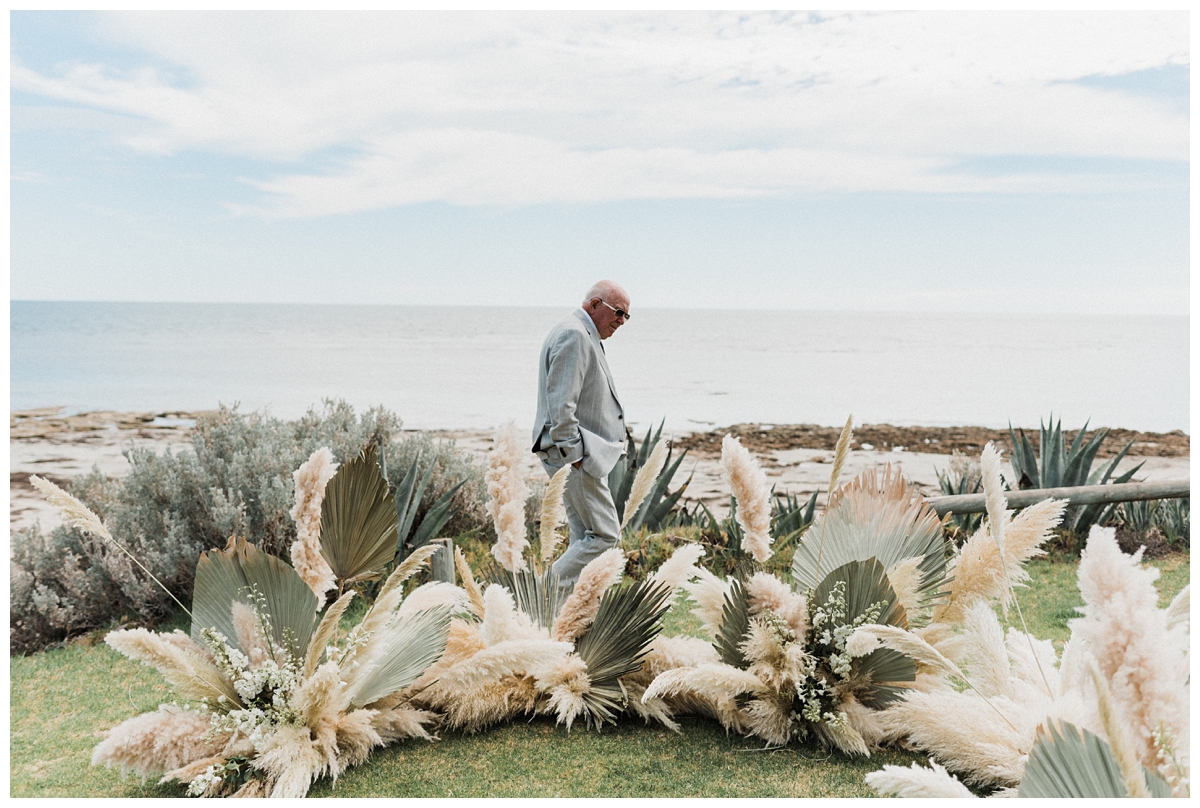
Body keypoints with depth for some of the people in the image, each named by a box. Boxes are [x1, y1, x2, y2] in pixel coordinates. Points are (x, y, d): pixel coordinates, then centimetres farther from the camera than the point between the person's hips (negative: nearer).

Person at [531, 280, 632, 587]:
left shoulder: (585, 336, 21)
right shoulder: (574, 335, -14)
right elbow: (560, 401, -21)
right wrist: (574, 453, -22)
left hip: (583, 453, 11)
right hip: (574, 454, -11)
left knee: (586, 537, 12)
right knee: (605, 535, -8)